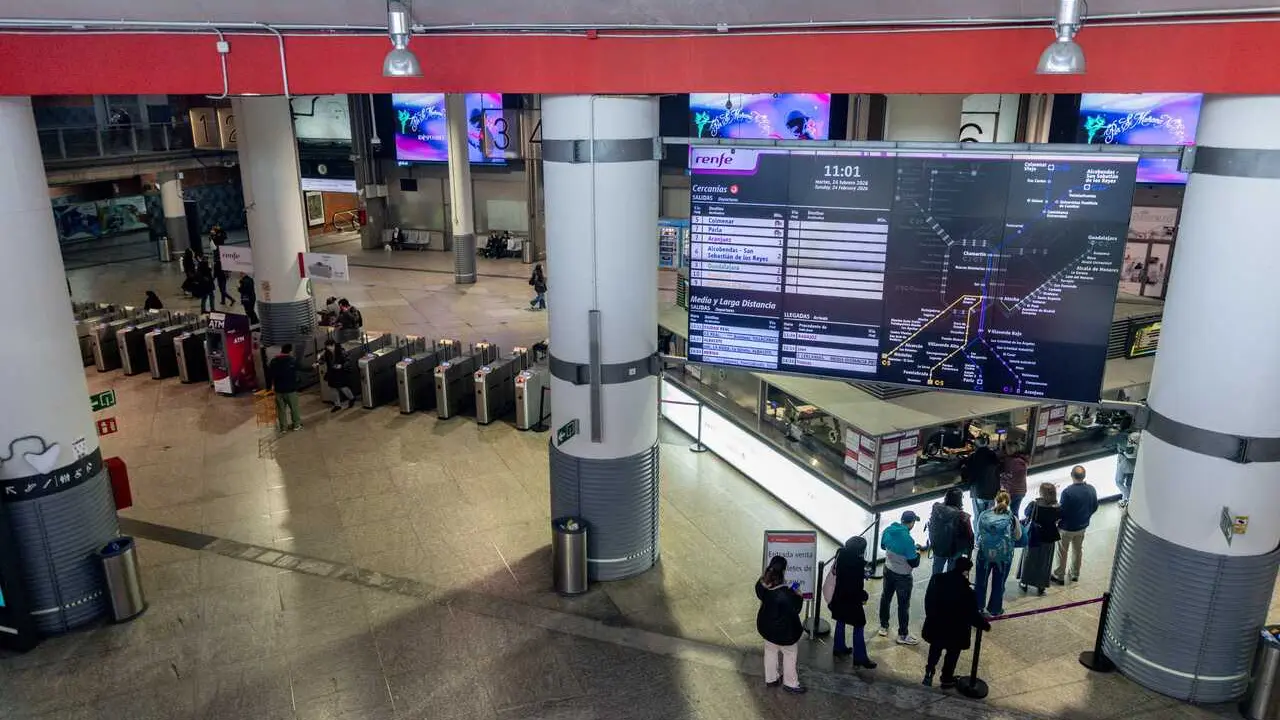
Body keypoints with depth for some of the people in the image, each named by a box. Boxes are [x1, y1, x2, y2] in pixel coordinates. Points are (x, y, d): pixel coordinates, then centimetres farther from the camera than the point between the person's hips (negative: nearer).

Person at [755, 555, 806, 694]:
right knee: (790, 653, 17)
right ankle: (790, 683, 32)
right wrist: (799, 597, -6)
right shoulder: (785, 594, -35)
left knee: (770, 651, 25)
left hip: (765, 625, 7)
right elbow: (795, 609, -24)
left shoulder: (761, 584, -15)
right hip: (782, 629, -6)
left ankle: (771, 679, 43)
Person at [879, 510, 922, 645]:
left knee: (886, 597, 23)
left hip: (888, 570, 7)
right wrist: (917, 553, -5)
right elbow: (914, 563, -23)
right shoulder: (908, 539, -31)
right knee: (904, 605, 10)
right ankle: (903, 635, 23)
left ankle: (883, 626, 39)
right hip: (902, 576, -6)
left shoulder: (888, 531, -10)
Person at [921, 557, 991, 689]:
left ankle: (929, 673, 37)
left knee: (935, 649, 29)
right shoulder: (967, 592, -29)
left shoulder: (936, 579, -13)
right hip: (955, 631, -4)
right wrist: (985, 625, 2)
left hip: (934, 625, 4)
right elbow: (973, 615, -18)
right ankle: (947, 679, 38)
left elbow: (928, 600, 1)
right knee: (952, 654, 22)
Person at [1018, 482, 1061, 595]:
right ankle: (1041, 586, 27)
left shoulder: (1034, 505, -24)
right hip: (1048, 539, 1)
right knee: (1044, 562, 17)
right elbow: (1058, 518, 0)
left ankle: (1025, 583, 31)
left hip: (1032, 538, -1)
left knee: (1028, 559, 19)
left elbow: (1027, 513, -5)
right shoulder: (1056, 508, -20)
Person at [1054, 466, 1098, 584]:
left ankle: (1060, 576, 25)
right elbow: (1095, 507, 3)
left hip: (1067, 528, -5)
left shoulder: (1067, 492, -30)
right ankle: (1075, 574, 39)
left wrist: (1056, 520, -4)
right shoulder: (1091, 489, -12)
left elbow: (1061, 511, -23)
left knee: (1062, 552, 13)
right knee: (1077, 550, 24)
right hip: (1082, 526, 5)